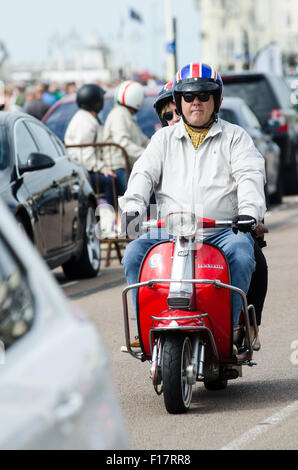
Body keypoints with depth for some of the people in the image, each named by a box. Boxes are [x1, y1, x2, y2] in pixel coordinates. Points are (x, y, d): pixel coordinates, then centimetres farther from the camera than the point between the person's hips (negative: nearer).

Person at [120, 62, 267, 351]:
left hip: (223, 229, -2)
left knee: (241, 254, -34)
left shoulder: (234, 137, 13)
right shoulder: (164, 138, 20)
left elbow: (250, 175, -1)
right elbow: (144, 173, 8)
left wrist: (249, 209, -21)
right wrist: (133, 205, -13)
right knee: (134, 254, -22)